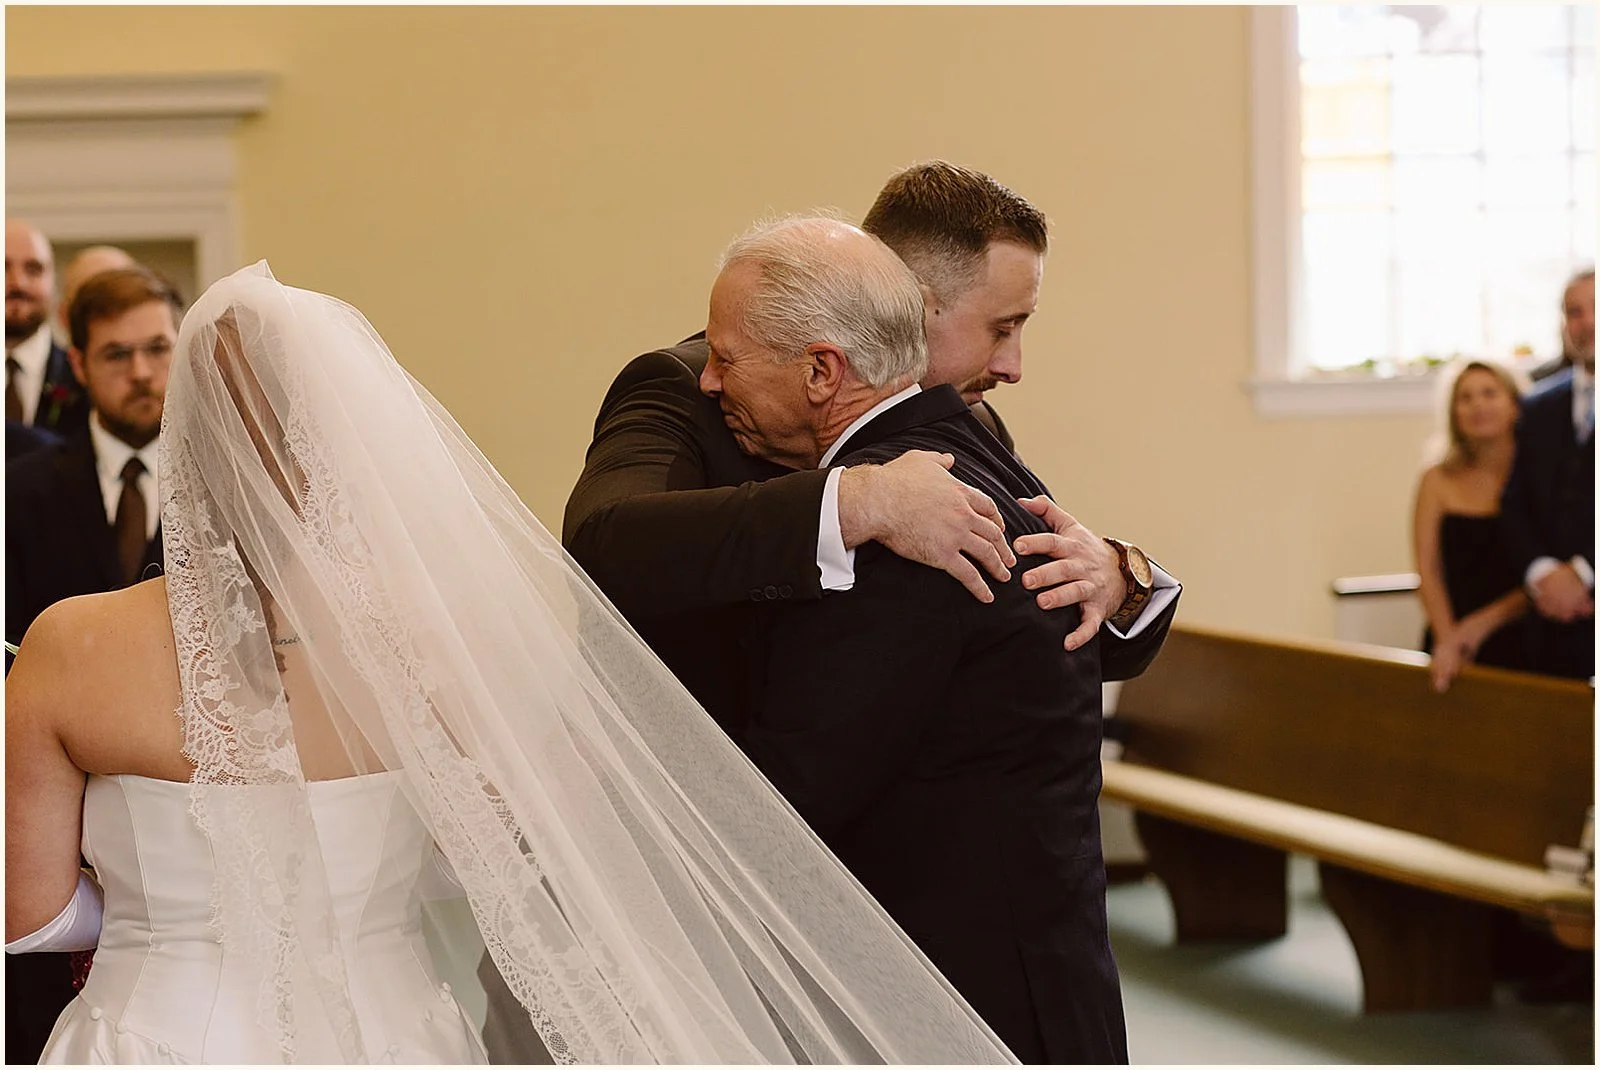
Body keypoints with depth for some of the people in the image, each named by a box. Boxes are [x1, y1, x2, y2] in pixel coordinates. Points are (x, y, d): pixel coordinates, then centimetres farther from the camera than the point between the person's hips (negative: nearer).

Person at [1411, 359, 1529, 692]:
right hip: (1451, 648, 1)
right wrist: (1447, 639, -12)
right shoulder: (1438, 481, 8)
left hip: (1518, 648, -1)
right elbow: (1428, 571, 2)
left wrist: (1482, 624, -9)